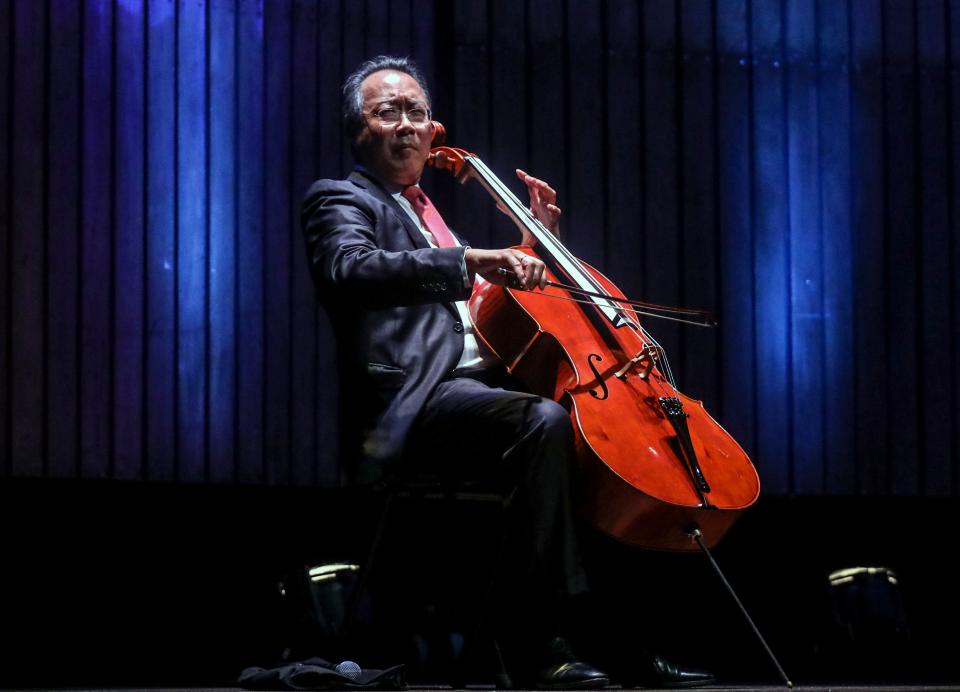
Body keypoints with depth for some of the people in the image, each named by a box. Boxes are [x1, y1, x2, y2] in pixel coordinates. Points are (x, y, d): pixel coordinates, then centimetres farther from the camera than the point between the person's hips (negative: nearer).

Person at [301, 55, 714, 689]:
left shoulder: (430, 211, 33)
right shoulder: (340, 200, 9)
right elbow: (350, 268, -17)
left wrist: (539, 237, 25)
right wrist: (464, 259, -27)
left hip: (482, 385, 9)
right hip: (418, 397, -8)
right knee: (544, 421, -34)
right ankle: (536, 640, -36)